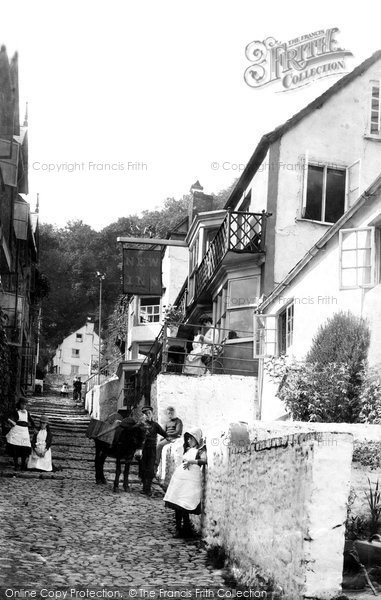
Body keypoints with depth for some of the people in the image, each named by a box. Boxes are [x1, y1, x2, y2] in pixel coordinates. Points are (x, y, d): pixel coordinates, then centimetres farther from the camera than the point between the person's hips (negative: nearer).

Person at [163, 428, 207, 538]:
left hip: (191, 479, -7)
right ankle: (178, 528, 13)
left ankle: (186, 530, -1)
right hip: (179, 477, 7)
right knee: (177, 505, 5)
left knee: (183, 505, -11)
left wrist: (191, 461, -24)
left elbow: (204, 460, -18)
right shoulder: (188, 449, 21)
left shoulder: (201, 450, 0)